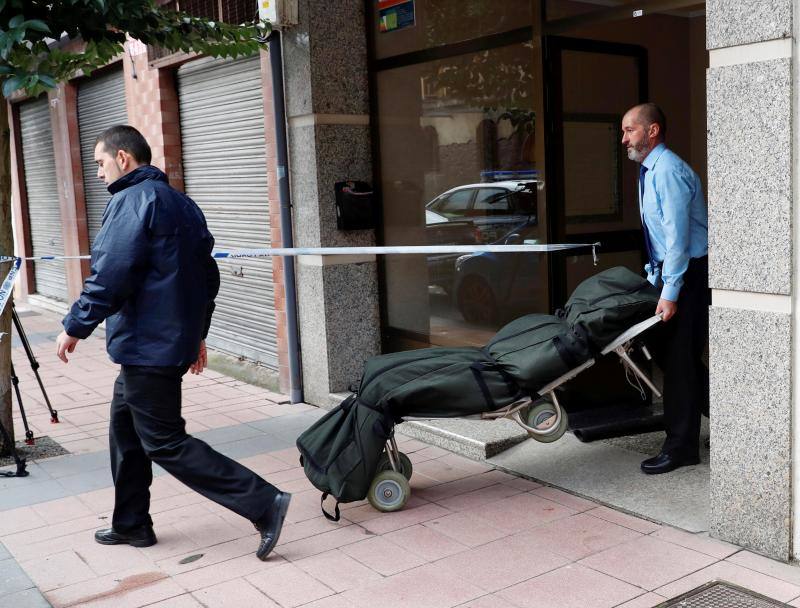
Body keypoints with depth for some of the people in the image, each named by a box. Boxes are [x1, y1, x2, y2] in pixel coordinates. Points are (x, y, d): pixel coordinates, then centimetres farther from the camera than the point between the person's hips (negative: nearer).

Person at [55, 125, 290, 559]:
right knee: (125, 429, 20)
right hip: (175, 340, 10)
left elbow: (110, 275, -21)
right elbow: (207, 274, 18)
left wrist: (75, 327, -10)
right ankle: (131, 525, 31)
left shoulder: (132, 201, -14)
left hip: (146, 345, -10)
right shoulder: (181, 203, 15)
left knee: (165, 443, -4)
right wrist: (196, 333, 24)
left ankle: (264, 503, -8)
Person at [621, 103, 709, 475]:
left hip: (689, 273, -10)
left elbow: (678, 234, -21)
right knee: (670, 354, 13)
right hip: (671, 270, 10)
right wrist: (653, 277, 15)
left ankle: (681, 448, 5)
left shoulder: (668, 170, -16)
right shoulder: (649, 171, 15)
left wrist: (670, 292, -22)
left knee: (678, 358, -4)